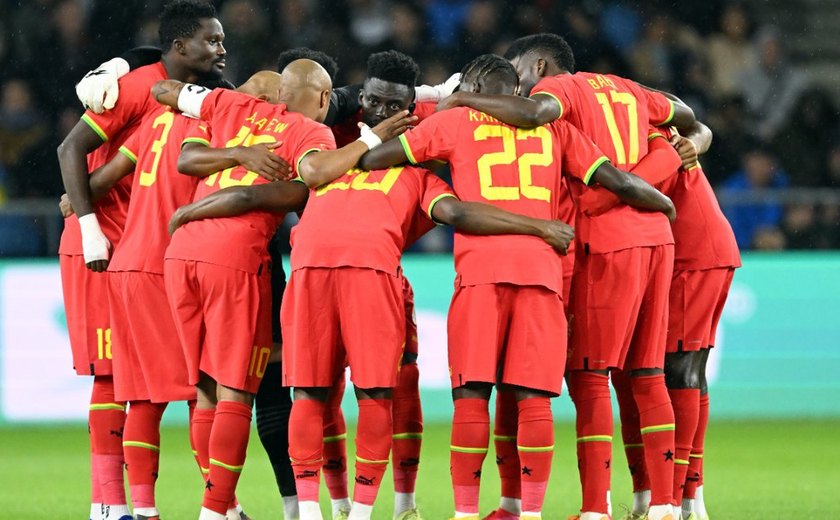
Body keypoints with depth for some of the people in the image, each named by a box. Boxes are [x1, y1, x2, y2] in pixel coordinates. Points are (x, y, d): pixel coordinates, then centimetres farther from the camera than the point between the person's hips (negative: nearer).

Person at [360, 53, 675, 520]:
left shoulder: (455, 122, 15)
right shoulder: (552, 128, 20)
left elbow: (373, 160, 14)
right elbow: (621, 183, 16)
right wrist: (667, 205, 34)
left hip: (481, 268, -2)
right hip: (542, 268, 2)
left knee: (472, 394, 0)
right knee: (534, 398, 1)